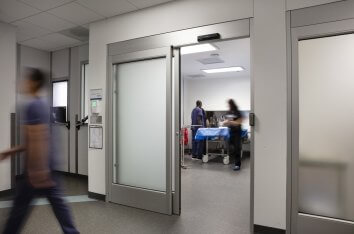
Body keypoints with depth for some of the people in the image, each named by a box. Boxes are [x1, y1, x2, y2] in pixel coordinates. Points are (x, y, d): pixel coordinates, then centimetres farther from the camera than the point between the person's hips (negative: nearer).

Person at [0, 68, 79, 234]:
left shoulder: (32, 106, -16)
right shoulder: (42, 104, 13)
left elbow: (37, 140, -22)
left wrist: (37, 170, -21)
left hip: (38, 166, -9)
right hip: (47, 164, 9)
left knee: (20, 205, 11)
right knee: (56, 201, 13)